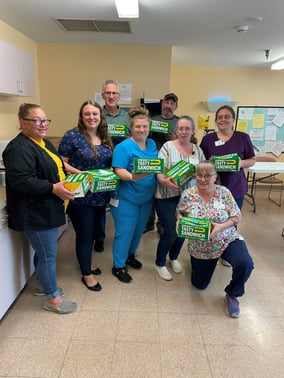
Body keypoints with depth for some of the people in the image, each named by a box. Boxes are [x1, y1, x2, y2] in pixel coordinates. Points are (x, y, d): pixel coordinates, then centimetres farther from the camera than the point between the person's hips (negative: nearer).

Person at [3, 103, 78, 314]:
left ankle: (42, 285, 42)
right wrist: (53, 188, -29)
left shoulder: (45, 143, 13)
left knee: (44, 251, 22)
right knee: (48, 255, 2)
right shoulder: (19, 148, -19)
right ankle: (53, 299, 19)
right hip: (35, 214, -10)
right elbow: (21, 181, -28)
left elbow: (55, 168, 24)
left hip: (47, 210, 10)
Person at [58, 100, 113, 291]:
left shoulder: (105, 138, 8)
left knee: (93, 231, 19)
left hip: (101, 195, 7)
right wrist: (80, 173, -24)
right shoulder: (72, 136, -11)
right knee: (84, 234, 4)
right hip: (81, 196, -6)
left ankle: (86, 264, 40)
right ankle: (87, 274, 22)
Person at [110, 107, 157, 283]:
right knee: (124, 232, 2)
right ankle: (118, 266, 20)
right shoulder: (124, 147, -15)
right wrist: (132, 177, -39)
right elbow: (119, 172, -22)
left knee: (138, 229, 20)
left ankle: (130, 255, 43)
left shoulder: (152, 144, 6)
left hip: (146, 198, 7)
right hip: (126, 198, -7)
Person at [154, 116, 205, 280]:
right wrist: (165, 181, -31)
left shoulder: (197, 150, 7)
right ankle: (160, 263, 23)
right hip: (168, 196, -5)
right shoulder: (168, 147, -6)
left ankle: (174, 258, 41)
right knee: (171, 232, -3)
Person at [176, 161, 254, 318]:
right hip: (200, 248, 1)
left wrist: (220, 227, -22)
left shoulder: (224, 192, -9)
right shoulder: (187, 195, -8)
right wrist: (180, 220, -18)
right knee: (199, 284, 13)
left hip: (228, 240, -1)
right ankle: (196, 261, 47)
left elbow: (237, 217, -6)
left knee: (245, 264, -30)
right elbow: (179, 213, 5)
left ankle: (232, 295, 1)